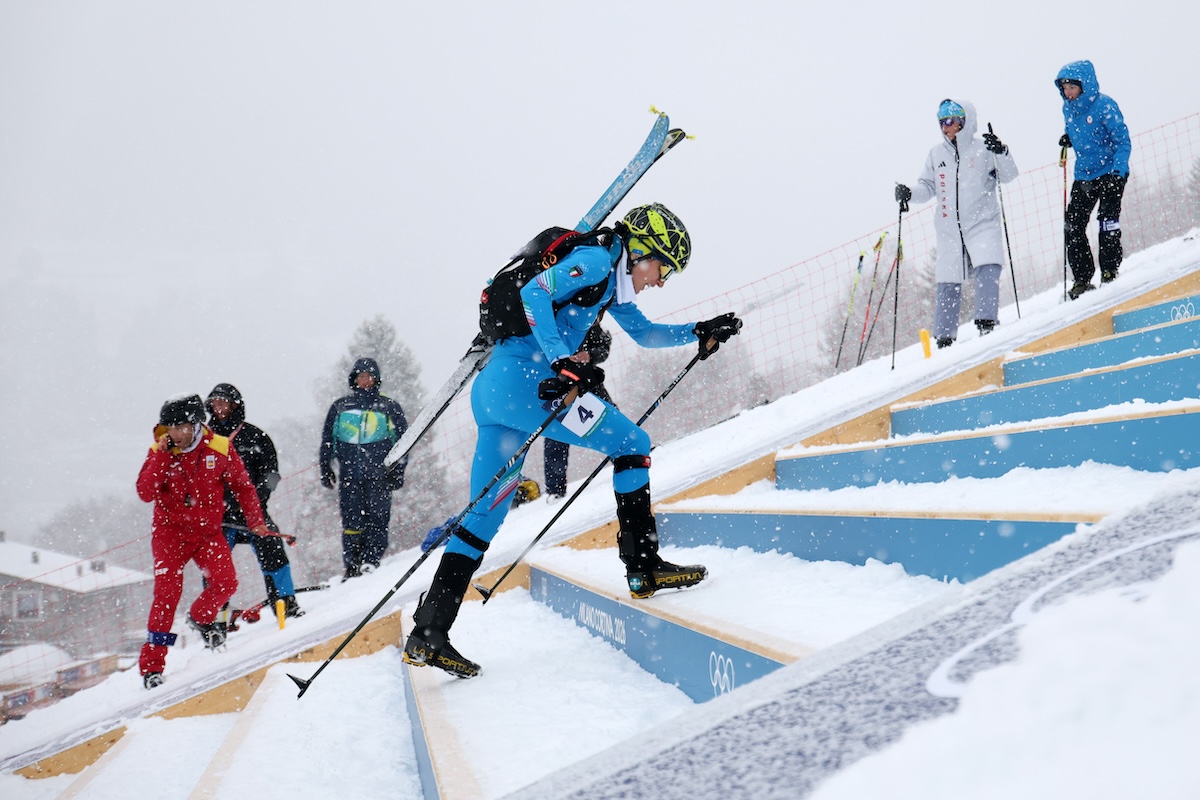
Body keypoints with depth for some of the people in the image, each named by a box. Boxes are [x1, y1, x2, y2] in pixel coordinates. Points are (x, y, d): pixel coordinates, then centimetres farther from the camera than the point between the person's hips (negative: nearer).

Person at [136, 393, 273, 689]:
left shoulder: (220, 449, -5)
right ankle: (151, 664, -8)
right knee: (167, 592, -13)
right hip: (170, 531, -1)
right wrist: (162, 455, -21)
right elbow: (145, 493, -16)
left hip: (208, 531, 1)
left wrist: (256, 521, 1)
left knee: (226, 582, -16)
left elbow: (242, 486, 7)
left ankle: (201, 617, 19)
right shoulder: (159, 452, -4)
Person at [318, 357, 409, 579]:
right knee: (352, 521, -4)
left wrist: (398, 469, 2)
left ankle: (371, 562, -8)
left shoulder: (388, 406, 12)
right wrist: (325, 467, 12)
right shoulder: (340, 407, 17)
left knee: (377, 519, -9)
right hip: (349, 474, 1)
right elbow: (327, 438, 20)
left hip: (379, 474, -1)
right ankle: (352, 566, 0)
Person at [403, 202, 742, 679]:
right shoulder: (596, 260, -5)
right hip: (523, 378, -10)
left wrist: (699, 332, 25)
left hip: (490, 387, 10)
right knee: (632, 444, -2)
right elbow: (534, 295, -18)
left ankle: (427, 633, 7)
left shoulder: (611, 281, 24)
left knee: (482, 518, 9)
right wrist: (563, 363, -26)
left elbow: (644, 332, 36)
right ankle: (643, 567, -2)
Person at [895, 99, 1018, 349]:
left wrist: (1001, 152, -22)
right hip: (949, 229, 3)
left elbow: (1008, 175, -6)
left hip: (982, 224, -3)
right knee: (947, 281, 3)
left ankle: (986, 323, -17)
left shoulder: (983, 149, 0)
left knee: (987, 269, -21)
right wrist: (909, 193, -2)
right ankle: (944, 337, 9)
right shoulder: (936, 154, 11)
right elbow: (928, 186, 17)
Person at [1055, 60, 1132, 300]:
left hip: (1111, 172, -6)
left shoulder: (1105, 106, -15)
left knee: (1107, 219, -13)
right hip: (1084, 175, 6)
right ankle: (1082, 279, 6)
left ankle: (1109, 273, -2)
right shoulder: (1068, 108, 4)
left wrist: (1118, 171, -28)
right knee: (1073, 226, -1)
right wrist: (1068, 139, 0)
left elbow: (1123, 141, -15)